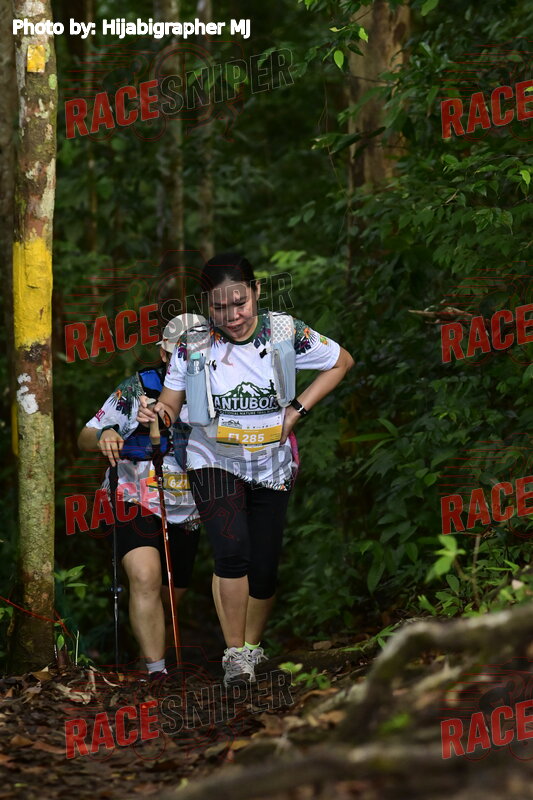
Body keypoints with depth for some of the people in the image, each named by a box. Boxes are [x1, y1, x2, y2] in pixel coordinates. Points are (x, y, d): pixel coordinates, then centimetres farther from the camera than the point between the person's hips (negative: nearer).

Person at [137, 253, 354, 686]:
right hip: (214, 461, -2)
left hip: (271, 466, 2)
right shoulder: (195, 342, -13)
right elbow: (172, 401, -7)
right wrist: (157, 413, -32)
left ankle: (253, 646, 32)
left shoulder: (285, 333, -12)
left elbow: (342, 362, 4)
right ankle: (235, 654, -11)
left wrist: (298, 409, -5)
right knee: (232, 552, -23)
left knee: (264, 570, 5)